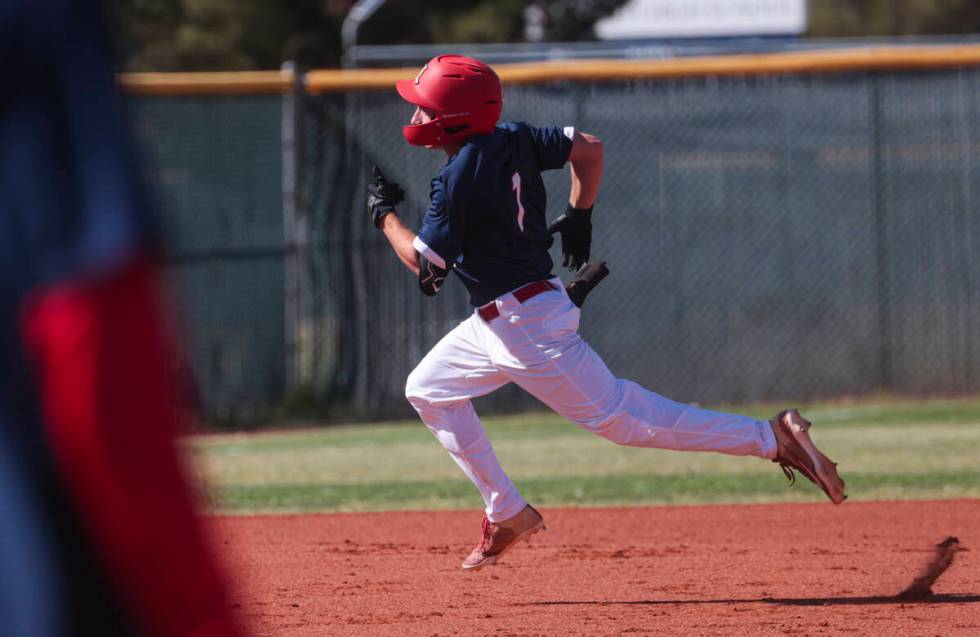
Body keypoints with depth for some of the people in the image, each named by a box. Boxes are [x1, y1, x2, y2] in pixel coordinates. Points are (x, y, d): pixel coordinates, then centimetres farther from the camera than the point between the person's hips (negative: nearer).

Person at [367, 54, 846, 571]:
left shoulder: (458, 179, -22)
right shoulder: (513, 141, 3)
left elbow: (425, 262, -17)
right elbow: (589, 148, 8)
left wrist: (385, 216, -2)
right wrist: (579, 214, 16)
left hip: (527, 325, -10)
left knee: (617, 416, -6)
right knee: (427, 390, 18)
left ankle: (773, 438, -9)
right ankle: (507, 514, 21)